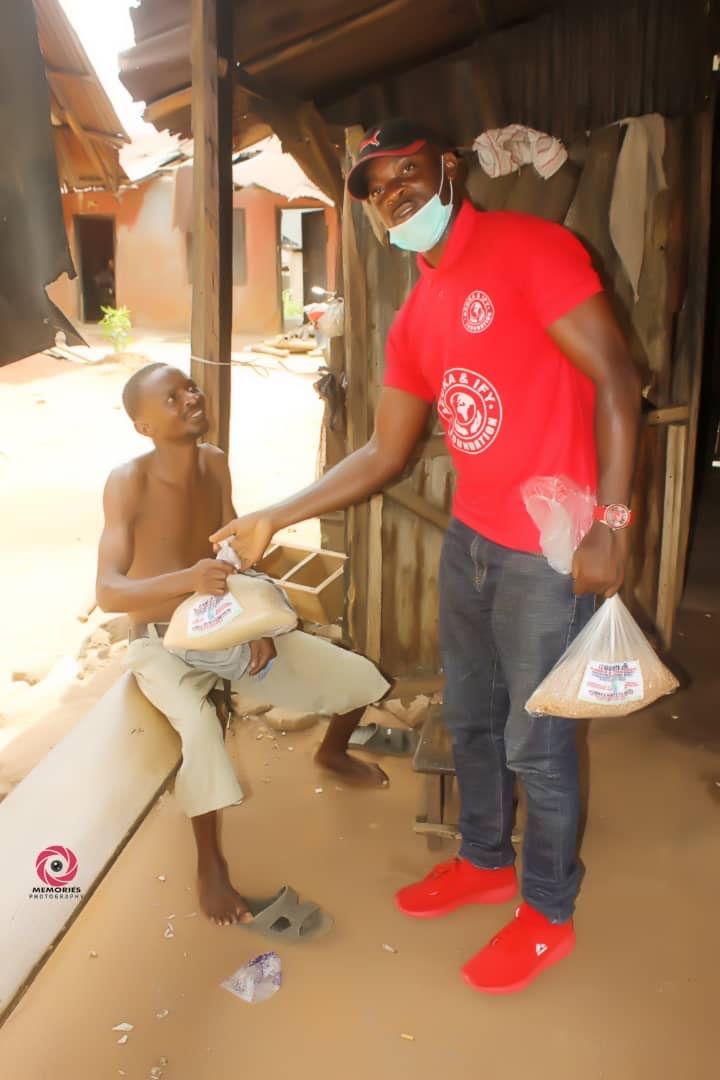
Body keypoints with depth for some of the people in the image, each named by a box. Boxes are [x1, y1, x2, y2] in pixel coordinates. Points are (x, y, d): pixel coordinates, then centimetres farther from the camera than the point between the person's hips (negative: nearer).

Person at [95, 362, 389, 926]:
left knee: (360, 679, 2)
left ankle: (332, 752, 36)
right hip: (164, 644, -6)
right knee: (200, 726, -40)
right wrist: (188, 579, -47)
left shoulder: (216, 462, -4)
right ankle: (211, 865, -15)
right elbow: (108, 592, -29)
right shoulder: (128, 481, -23)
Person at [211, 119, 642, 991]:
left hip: (548, 552, -7)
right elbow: (384, 455, 13)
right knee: (470, 718, 20)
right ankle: (485, 863, 44)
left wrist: (609, 522, -20)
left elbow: (616, 381, -14)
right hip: (469, 540, 8)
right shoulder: (416, 316, 11)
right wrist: (274, 519, 10)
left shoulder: (528, 247, -11)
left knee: (535, 741, 6)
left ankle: (549, 914, 29)